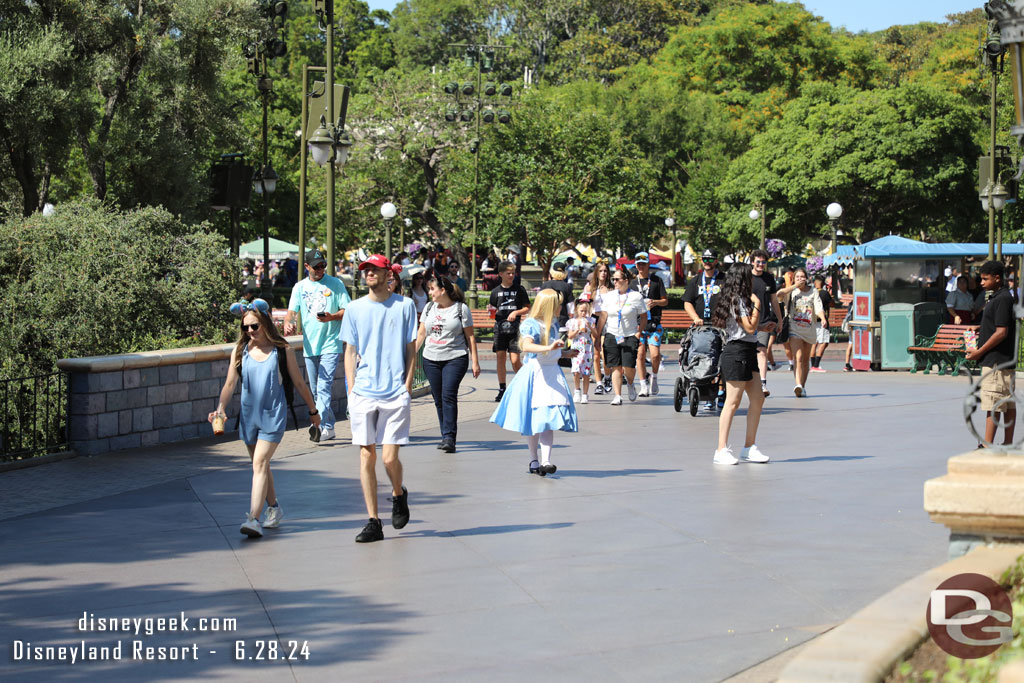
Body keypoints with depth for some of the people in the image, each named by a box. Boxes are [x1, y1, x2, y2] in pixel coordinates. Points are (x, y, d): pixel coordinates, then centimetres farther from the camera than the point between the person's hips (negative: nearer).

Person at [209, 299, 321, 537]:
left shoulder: (282, 350, -3)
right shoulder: (240, 351, 4)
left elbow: (299, 383, 6)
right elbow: (230, 384, 3)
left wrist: (313, 410, 14)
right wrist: (220, 408, -13)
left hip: (273, 415, -4)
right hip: (248, 415, 4)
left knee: (260, 463, -16)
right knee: (261, 465, 15)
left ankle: (254, 519, -21)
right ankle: (274, 509, 34)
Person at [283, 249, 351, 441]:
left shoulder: (335, 284, 2)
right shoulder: (300, 287, 10)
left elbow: (347, 310, 0)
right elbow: (292, 311, 4)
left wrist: (332, 317, -19)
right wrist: (288, 323, -19)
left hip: (331, 344, -4)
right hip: (310, 346, 4)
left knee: (324, 387, -16)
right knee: (317, 390, 10)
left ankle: (324, 426, -19)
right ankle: (329, 427, 20)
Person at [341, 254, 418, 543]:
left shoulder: (405, 306, 3)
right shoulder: (355, 308, 8)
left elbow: (411, 350, 6)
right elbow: (350, 352, 11)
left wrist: (407, 387, -2)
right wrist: (351, 391, 3)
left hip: (395, 393, -2)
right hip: (363, 394, 2)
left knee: (390, 457, -8)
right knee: (367, 456, 0)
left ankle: (399, 495, 25)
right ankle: (373, 522, 6)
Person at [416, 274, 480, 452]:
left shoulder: (461, 308, -1)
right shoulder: (429, 308, 12)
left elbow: (470, 336, 2)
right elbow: (421, 334, 15)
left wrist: (475, 361, -1)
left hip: (455, 359, -5)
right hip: (431, 360, 5)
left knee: (449, 396, -16)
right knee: (438, 399, 4)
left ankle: (449, 437, -17)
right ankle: (447, 438, 12)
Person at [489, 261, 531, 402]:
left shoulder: (520, 290, 2)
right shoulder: (495, 291, 8)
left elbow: (527, 308, 5)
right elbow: (493, 310, 15)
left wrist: (516, 312, -11)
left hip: (515, 328, -3)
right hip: (500, 328, 3)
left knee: (515, 360, -9)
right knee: (500, 358, 3)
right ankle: (502, 389, 12)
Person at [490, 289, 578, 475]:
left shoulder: (553, 324, 13)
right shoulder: (530, 325, -11)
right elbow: (526, 346, -32)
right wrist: (548, 348, -43)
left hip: (552, 373, 5)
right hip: (534, 374, -5)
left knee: (548, 418, -8)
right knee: (533, 418, 4)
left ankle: (545, 461, -17)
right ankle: (534, 459, 19)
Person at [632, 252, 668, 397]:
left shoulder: (656, 280, 7)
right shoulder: (632, 282, 12)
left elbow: (665, 300, 7)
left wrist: (655, 302, -12)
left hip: (654, 323, -2)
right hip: (637, 323, 2)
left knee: (655, 354, -11)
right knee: (640, 355, -3)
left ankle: (654, 377, 15)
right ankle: (643, 385, 4)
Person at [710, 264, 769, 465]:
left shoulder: (741, 300, 18)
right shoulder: (737, 300, -13)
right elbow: (750, 328, -17)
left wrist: (762, 327, 15)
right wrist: (757, 305, -9)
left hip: (748, 353, 10)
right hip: (737, 352, -10)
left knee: (758, 399, 9)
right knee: (733, 402, -9)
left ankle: (749, 448, 15)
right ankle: (721, 451, -7)